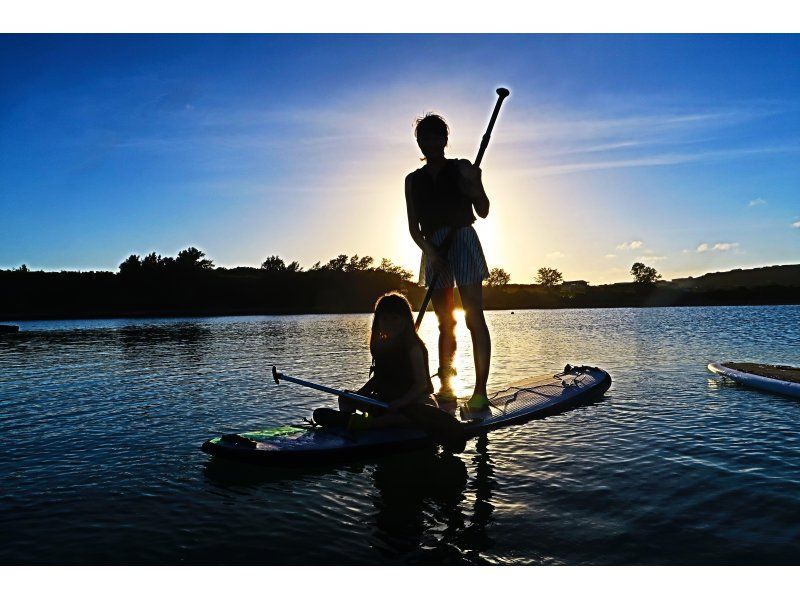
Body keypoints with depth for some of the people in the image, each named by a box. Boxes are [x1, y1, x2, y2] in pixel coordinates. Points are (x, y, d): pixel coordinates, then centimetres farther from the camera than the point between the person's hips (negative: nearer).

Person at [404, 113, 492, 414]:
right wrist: (430, 251, -11)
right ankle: (445, 387, 11)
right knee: (445, 323, 6)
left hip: (463, 241, -3)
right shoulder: (413, 180, 14)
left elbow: (483, 212, 1)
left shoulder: (462, 169, 6)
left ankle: (480, 391, -10)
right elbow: (414, 226, 7)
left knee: (474, 318, -10)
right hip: (433, 250, 4)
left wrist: (475, 187, -19)